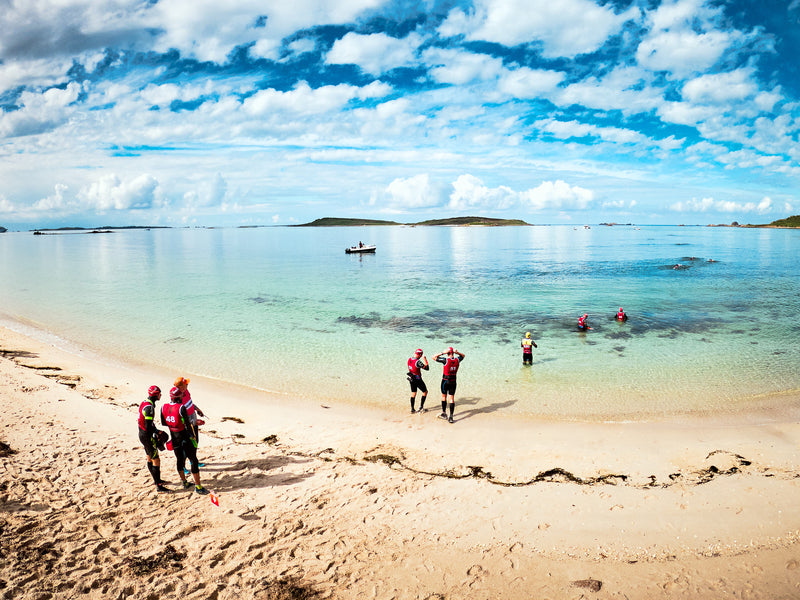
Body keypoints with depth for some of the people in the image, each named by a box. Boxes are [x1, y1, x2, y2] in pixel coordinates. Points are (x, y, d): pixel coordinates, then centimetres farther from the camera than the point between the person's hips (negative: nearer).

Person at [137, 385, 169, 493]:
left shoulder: (144, 403, 8)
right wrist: (158, 432, -12)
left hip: (142, 434, 10)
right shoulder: (149, 407, -24)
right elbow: (148, 426, -25)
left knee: (150, 458, 22)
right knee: (156, 461, -5)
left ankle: (156, 479, 37)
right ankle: (158, 486, -2)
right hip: (147, 436, -10)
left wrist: (156, 430, 12)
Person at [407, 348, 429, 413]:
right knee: (425, 392, 11)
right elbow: (427, 368, -24)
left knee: (413, 393, 16)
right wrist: (425, 359, -17)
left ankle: (412, 409, 17)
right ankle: (421, 407, 12)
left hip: (411, 379, 7)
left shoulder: (409, 359, -2)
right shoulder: (417, 362, -27)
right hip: (417, 379, -7)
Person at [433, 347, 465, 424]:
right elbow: (463, 355, 19)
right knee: (452, 398, 5)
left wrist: (442, 353, -17)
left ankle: (444, 414, 23)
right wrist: (457, 352, -1)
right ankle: (451, 417, 2)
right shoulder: (457, 360, -4)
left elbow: (434, 357, -14)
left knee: (444, 396, 15)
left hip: (445, 381, -3)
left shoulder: (445, 360, -18)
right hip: (453, 381, 3)